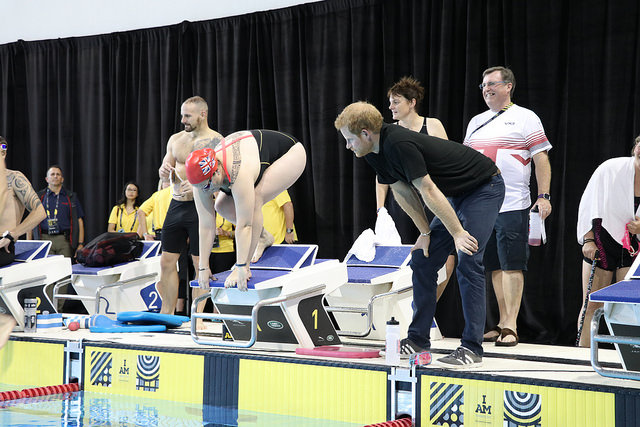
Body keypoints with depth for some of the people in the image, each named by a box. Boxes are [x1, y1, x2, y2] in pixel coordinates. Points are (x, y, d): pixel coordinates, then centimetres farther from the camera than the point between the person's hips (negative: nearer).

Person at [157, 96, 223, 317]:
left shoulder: (217, 142, -6)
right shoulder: (176, 139, 13)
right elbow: (165, 175, 20)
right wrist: (164, 172, -4)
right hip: (176, 205, 6)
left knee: (200, 264, -1)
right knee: (167, 261, 6)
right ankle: (167, 312, 15)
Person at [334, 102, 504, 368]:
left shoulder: (399, 145, -31)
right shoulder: (374, 152, -2)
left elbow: (428, 192, -28)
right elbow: (402, 191, 7)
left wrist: (458, 233, -25)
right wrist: (425, 232, 5)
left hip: (485, 188, -10)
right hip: (457, 195, 10)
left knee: (468, 263, -18)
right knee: (421, 261, 5)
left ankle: (471, 348, -16)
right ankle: (418, 339, 12)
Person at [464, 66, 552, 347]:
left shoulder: (525, 118, 3)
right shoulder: (476, 122, 18)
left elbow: (541, 159, -2)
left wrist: (543, 196, -11)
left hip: (512, 205, -5)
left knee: (512, 265, -6)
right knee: (496, 266, 7)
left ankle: (511, 327, -4)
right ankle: (503, 323, 13)